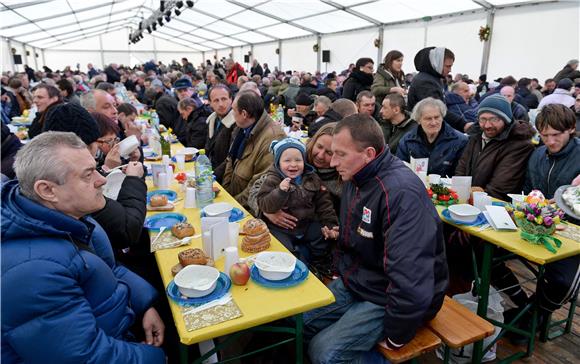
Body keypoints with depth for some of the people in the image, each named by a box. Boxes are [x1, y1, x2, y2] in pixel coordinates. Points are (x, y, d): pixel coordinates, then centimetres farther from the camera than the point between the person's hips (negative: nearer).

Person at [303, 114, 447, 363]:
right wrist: (344, 276, 10)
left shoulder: (401, 192, -31)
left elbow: (411, 282, -33)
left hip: (390, 299, -8)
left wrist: (395, 337, -20)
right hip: (355, 282, 9)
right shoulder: (356, 178, 2)